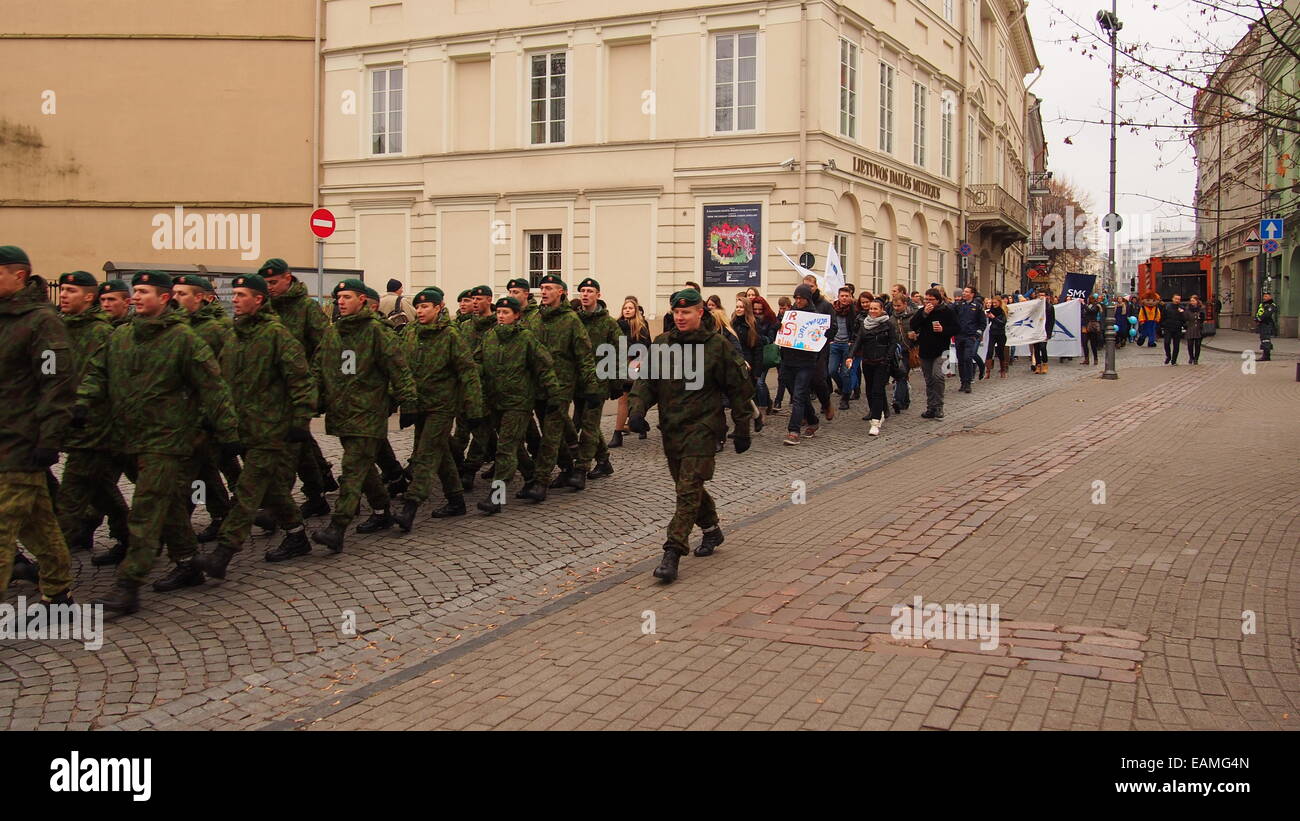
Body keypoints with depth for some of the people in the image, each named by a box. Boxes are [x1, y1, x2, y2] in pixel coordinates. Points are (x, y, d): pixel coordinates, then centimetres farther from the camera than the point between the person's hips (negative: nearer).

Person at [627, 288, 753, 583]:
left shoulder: (717, 346, -4)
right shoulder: (661, 344, 7)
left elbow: (739, 389, 1)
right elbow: (646, 380, 8)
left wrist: (742, 430, 2)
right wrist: (637, 409, -11)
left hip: (702, 427, -5)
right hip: (670, 427, 6)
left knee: (689, 489, -12)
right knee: (686, 485, 16)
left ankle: (673, 553, -15)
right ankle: (712, 529, 38)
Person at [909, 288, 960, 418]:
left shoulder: (947, 312, -3)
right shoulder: (922, 311, 7)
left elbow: (956, 329, -2)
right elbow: (912, 325, -5)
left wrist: (943, 330, -19)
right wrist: (924, 314, -15)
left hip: (941, 350, -5)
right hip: (925, 351, 5)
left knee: (937, 375, -22)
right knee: (929, 381, 10)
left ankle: (939, 406, -12)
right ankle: (931, 408, 18)